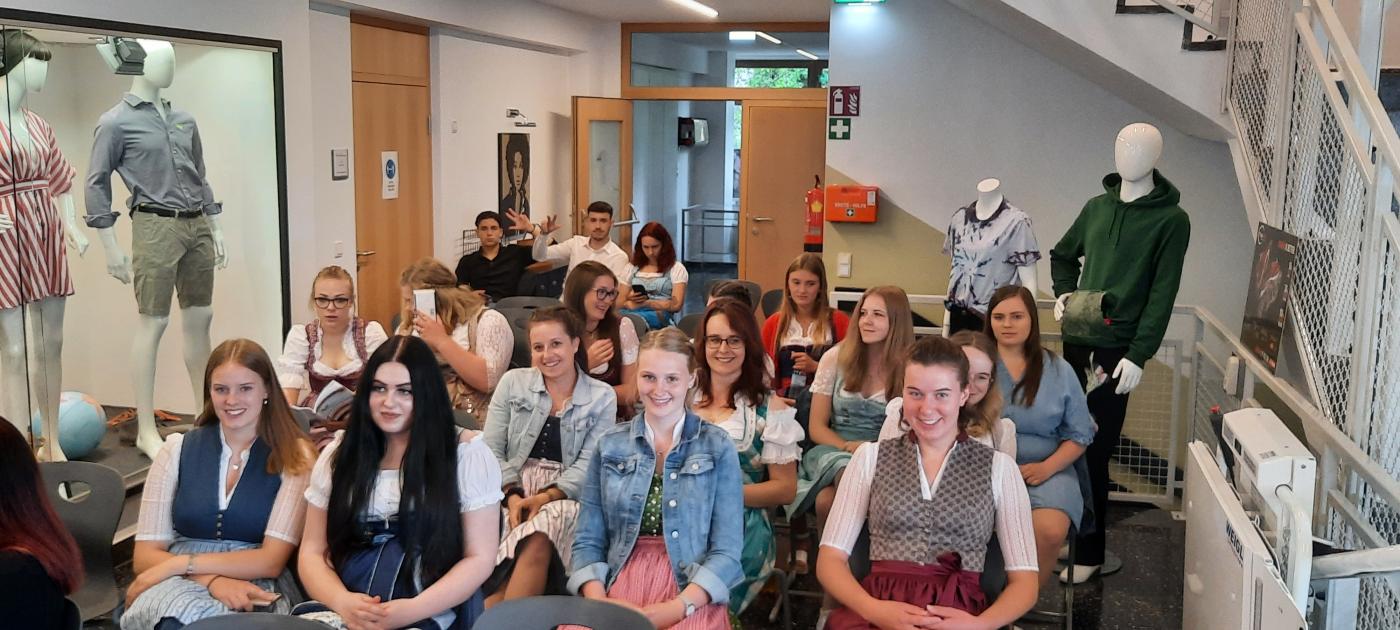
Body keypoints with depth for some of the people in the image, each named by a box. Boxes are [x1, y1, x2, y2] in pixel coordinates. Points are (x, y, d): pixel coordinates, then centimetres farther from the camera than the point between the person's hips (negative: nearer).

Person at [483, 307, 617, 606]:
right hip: (512, 489, 1)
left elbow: (588, 464, -1)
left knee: (537, 539, -35)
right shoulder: (513, 383, 11)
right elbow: (492, 449, 5)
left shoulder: (602, 397, 7)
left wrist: (547, 496, -17)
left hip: (565, 495, -1)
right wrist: (512, 495, -13)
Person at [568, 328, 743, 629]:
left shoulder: (717, 447, 3)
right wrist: (598, 601, -10)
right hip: (620, 586, 2)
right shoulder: (610, 445, 10)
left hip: (692, 592, -1)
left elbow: (726, 551, -2)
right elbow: (588, 541, 8)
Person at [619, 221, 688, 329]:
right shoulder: (631, 268, 24)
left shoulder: (676, 269, 13)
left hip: (660, 315, -3)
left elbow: (676, 305, 3)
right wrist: (629, 301, -5)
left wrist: (645, 303, -6)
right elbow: (621, 302, 20)